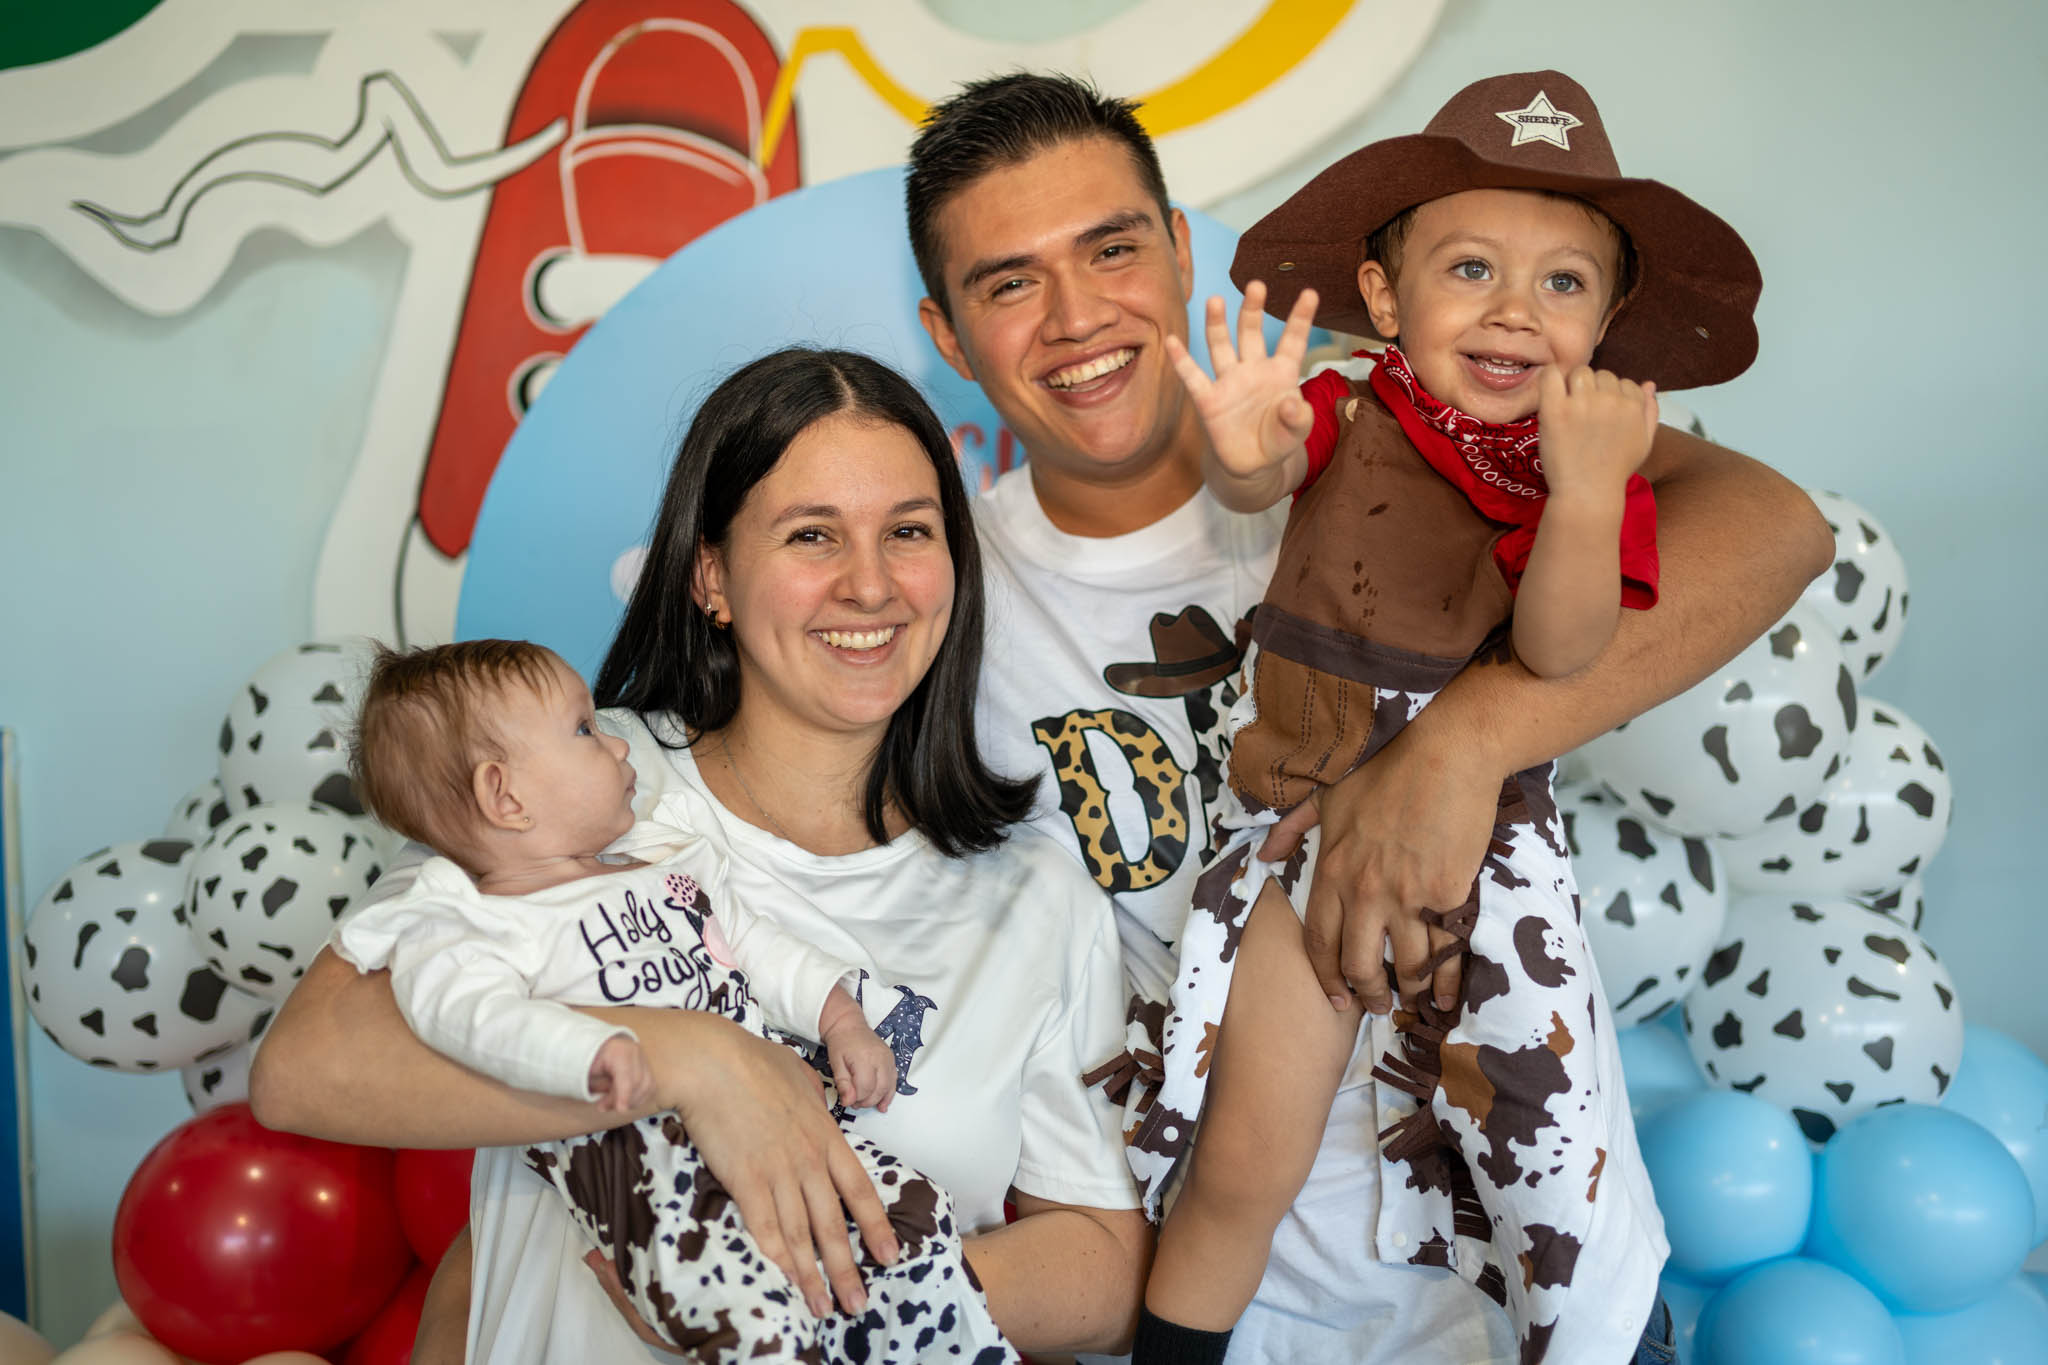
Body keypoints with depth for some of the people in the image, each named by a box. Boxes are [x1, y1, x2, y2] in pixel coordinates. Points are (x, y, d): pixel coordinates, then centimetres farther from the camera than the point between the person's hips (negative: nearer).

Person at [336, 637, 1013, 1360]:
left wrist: (841, 1019, 11)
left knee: (919, 1215, -7)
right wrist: (593, 1052, -38)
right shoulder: (462, 932, -1)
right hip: (646, 1174, -7)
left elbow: (764, 951, 26)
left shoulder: (668, 867, 23)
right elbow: (474, 1009, -22)